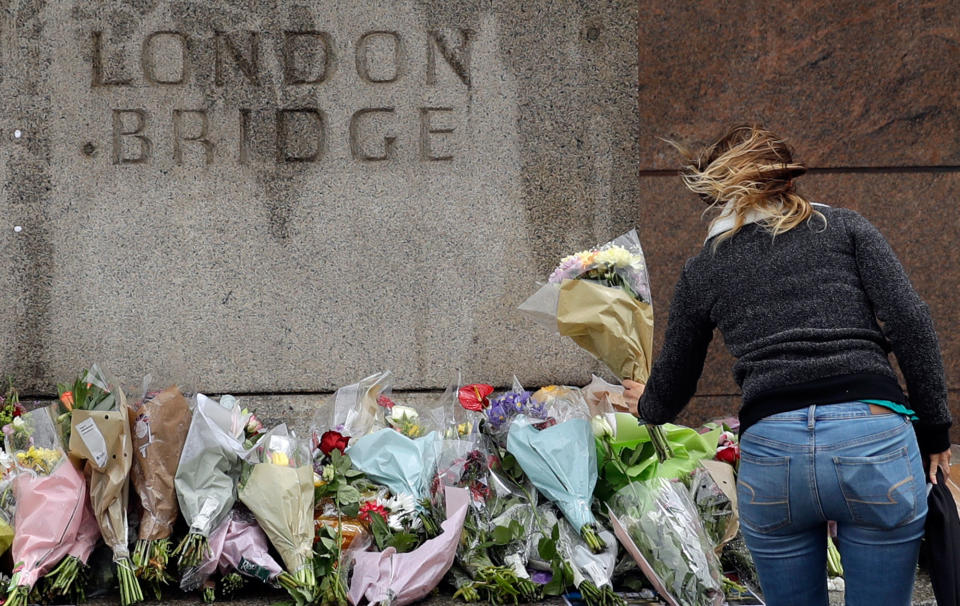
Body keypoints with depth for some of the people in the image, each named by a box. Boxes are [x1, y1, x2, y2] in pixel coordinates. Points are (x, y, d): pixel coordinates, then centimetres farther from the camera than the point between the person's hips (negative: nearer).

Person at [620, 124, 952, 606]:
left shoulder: (702, 271, 18)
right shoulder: (846, 228, 15)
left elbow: (672, 387, 28)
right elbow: (910, 325, 3)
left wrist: (647, 406, 51)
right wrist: (933, 433, 9)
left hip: (770, 453, 1)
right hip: (875, 439, -1)